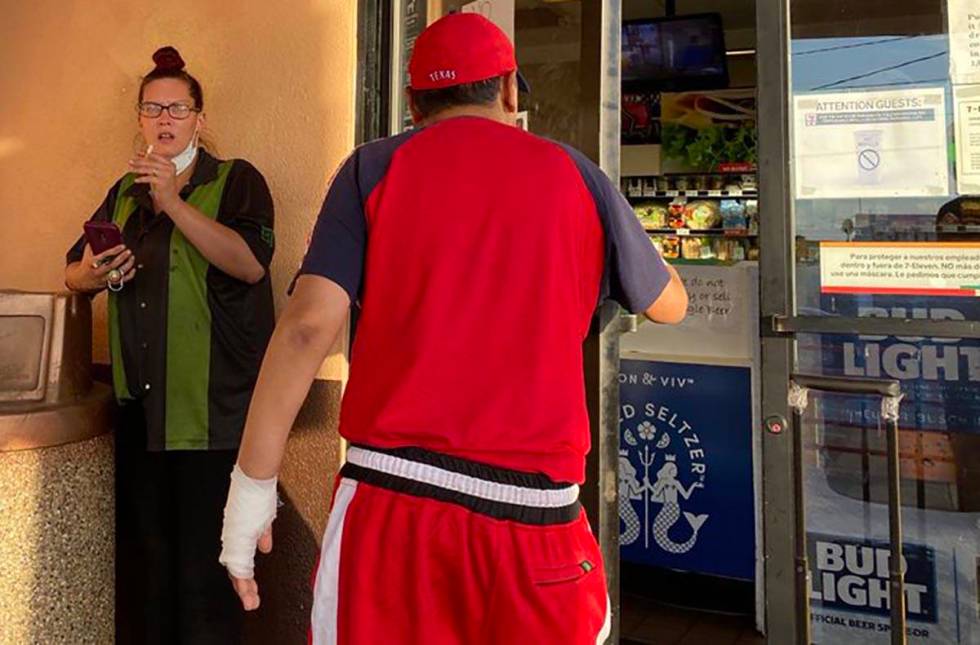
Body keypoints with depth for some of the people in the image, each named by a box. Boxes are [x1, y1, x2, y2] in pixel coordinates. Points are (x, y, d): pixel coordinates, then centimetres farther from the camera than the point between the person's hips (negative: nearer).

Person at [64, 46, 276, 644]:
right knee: (143, 557, 12)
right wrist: (92, 274, 0)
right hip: (139, 404, 6)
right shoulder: (125, 192, 19)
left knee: (205, 559, -2)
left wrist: (174, 204, -19)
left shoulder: (236, 180, 2)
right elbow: (73, 273, 24)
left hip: (212, 408, -5)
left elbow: (251, 262, -15)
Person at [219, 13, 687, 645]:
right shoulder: (578, 177, 8)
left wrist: (251, 485, -1)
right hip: (536, 512, 2)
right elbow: (671, 306, 22)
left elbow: (308, 326, -7)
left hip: (392, 497, -1)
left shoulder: (375, 168, 4)